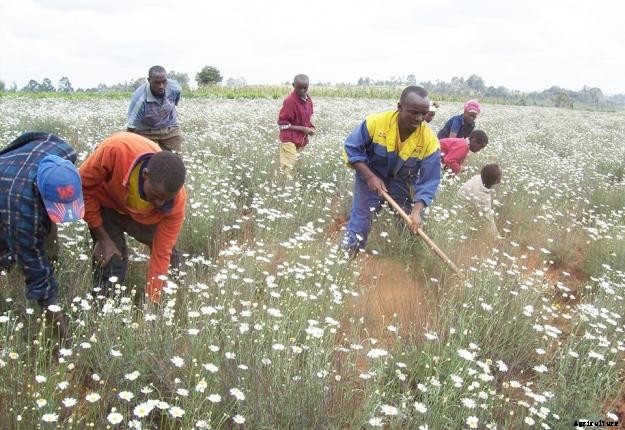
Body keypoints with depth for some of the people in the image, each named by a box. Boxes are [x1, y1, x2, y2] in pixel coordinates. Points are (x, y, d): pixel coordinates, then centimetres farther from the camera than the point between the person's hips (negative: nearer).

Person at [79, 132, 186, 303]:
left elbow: (161, 254, -25)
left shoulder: (176, 201, -35)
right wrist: (102, 238, -22)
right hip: (106, 205, -2)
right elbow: (84, 186, -25)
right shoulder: (116, 149, -44)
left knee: (168, 254, 10)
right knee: (110, 263, -14)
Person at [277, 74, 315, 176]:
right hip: (289, 139, -8)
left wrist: (311, 127, 0)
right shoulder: (290, 101, -18)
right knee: (288, 167, -13)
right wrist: (302, 129, -18)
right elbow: (282, 124, -17)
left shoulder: (308, 99, 4)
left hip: (302, 139, 8)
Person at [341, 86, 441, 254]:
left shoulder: (429, 141, -25)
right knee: (360, 220, -5)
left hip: (403, 184, 2)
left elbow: (429, 182, -21)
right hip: (370, 177, -2)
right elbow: (352, 148, -17)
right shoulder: (376, 122, -29)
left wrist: (416, 211, -36)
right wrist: (370, 177, -26)